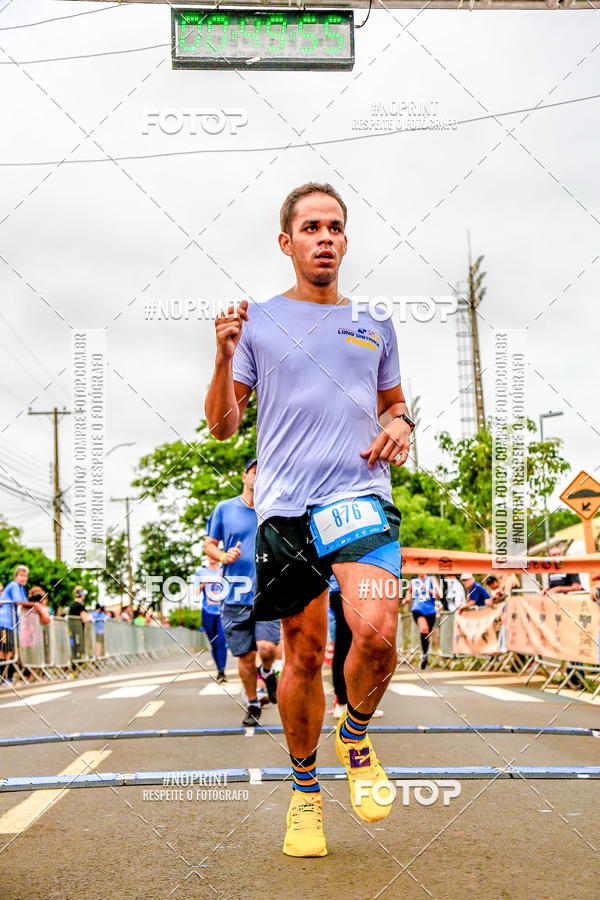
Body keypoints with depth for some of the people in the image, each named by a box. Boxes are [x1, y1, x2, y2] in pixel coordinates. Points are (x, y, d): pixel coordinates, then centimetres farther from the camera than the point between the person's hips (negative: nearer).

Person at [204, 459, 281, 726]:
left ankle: (267, 672, 17)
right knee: (245, 657, 4)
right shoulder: (224, 509, 6)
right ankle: (253, 705, 26)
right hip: (234, 596, 0)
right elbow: (209, 545, 11)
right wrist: (223, 556, -10)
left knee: (267, 647, -18)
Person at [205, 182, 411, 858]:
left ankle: (356, 734, 11)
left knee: (375, 631, -21)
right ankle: (304, 787, 24)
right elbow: (222, 426, 9)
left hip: (361, 494, 1)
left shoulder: (374, 326, 16)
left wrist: (400, 423, 4)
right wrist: (223, 356, -8)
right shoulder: (257, 322, 9)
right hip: (285, 505, -1)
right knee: (303, 655, 3)